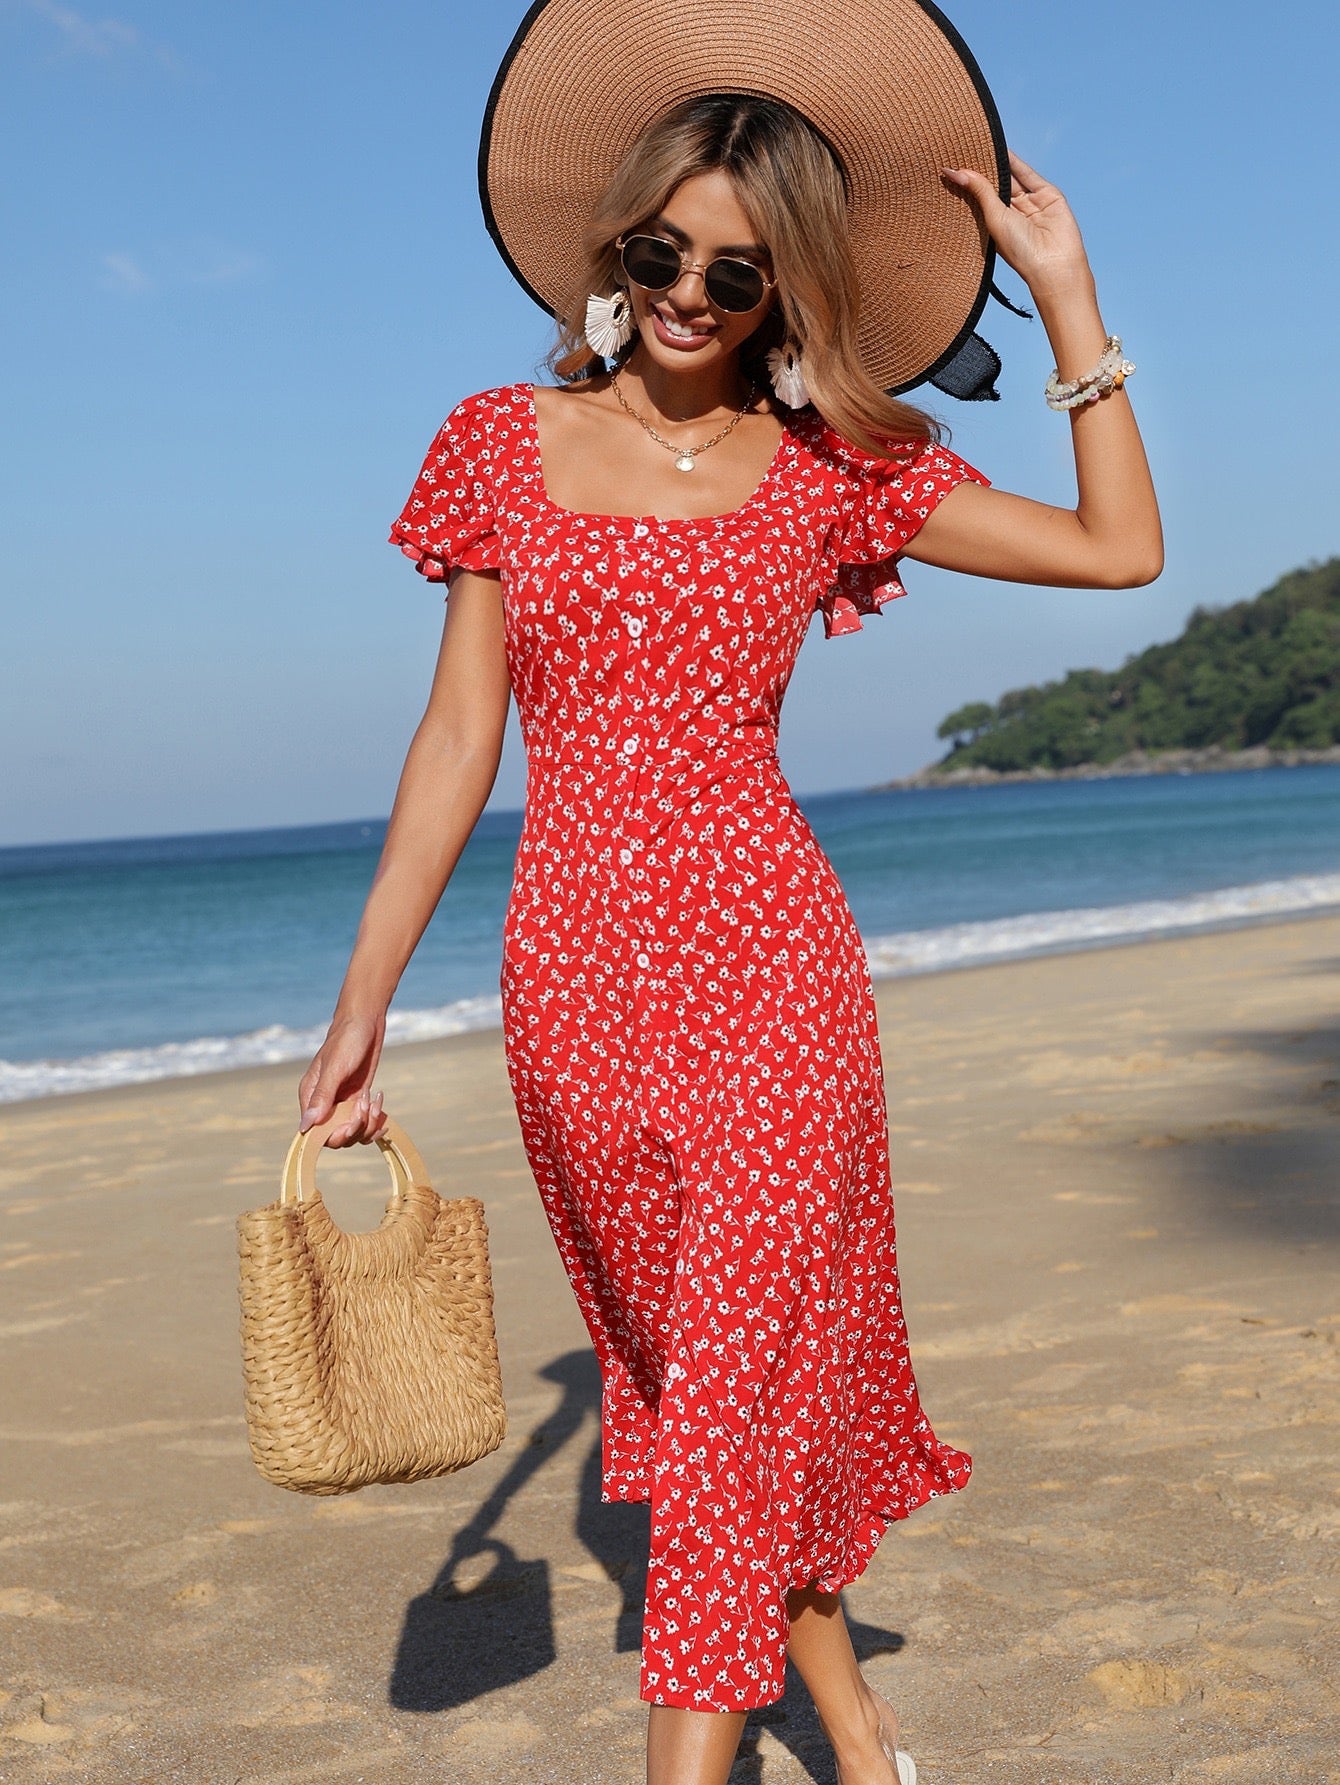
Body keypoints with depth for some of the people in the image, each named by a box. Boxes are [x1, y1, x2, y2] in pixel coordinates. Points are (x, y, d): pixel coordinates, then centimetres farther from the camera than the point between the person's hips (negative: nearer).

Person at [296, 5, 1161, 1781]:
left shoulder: (832, 468, 3)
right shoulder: (507, 445, 7)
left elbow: (1120, 547, 2)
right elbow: (460, 735, 7)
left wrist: (1064, 287, 1)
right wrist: (364, 1003, 3)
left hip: (767, 963, -2)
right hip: (571, 975, 3)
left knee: (736, 1377, -7)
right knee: (681, 1364, 12)